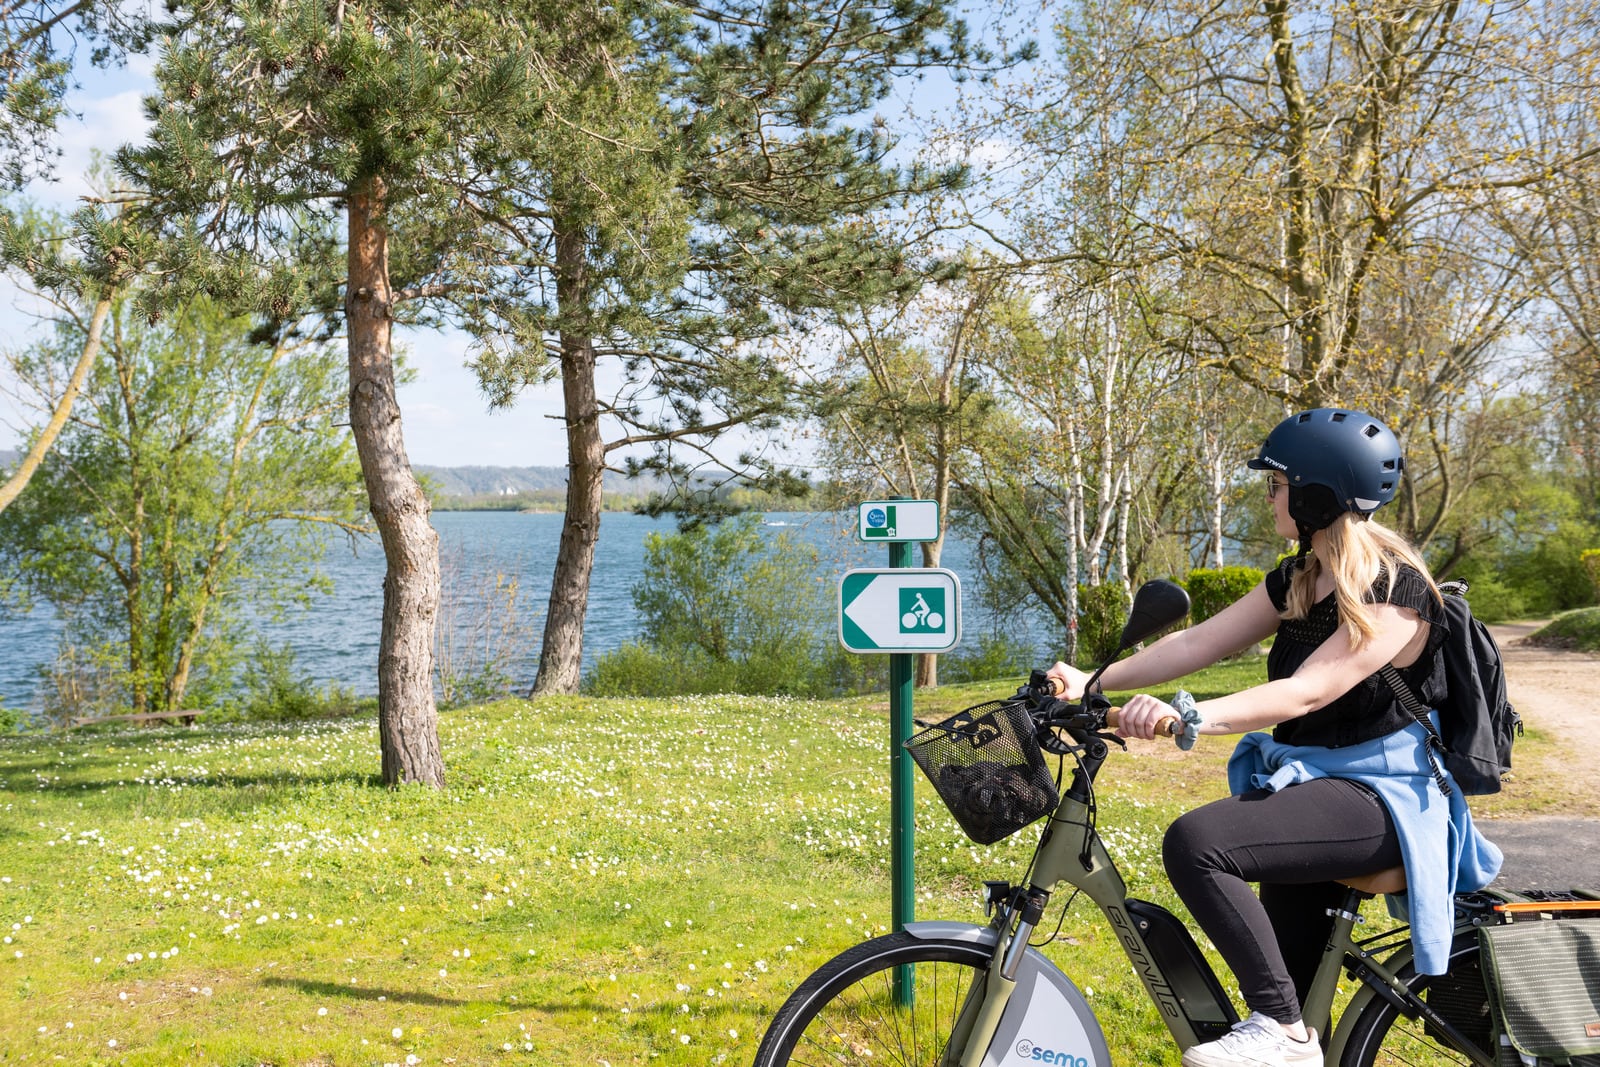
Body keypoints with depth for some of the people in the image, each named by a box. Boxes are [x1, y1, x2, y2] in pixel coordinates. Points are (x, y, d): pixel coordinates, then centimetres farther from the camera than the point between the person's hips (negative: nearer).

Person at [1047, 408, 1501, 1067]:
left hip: (1379, 796, -9)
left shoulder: (1395, 591, -17)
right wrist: (1091, 683, -6)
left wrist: (1189, 715, -41)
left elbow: (1306, 692, -29)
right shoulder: (1297, 580, 10)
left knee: (1196, 842, -28)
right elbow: (1196, 643, 4)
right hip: (1310, 783, 9)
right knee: (1291, 970, 9)